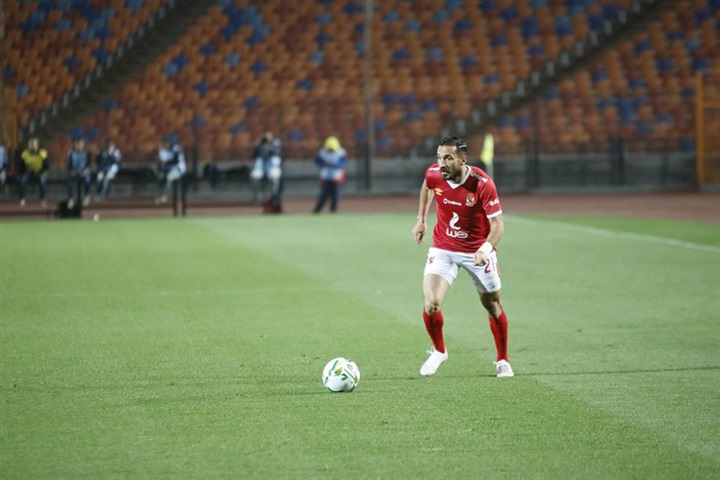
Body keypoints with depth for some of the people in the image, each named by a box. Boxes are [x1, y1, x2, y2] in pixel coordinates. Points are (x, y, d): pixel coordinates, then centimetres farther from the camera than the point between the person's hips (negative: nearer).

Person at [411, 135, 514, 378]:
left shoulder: (482, 184, -26)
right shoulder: (434, 174, -15)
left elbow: (497, 224, -23)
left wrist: (487, 247, -41)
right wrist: (421, 219, 14)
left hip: (477, 252, -2)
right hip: (443, 249, 2)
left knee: (493, 306, 11)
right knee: (430, 304, -15)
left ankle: (502, 360, 33)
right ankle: (439, 351, 14)